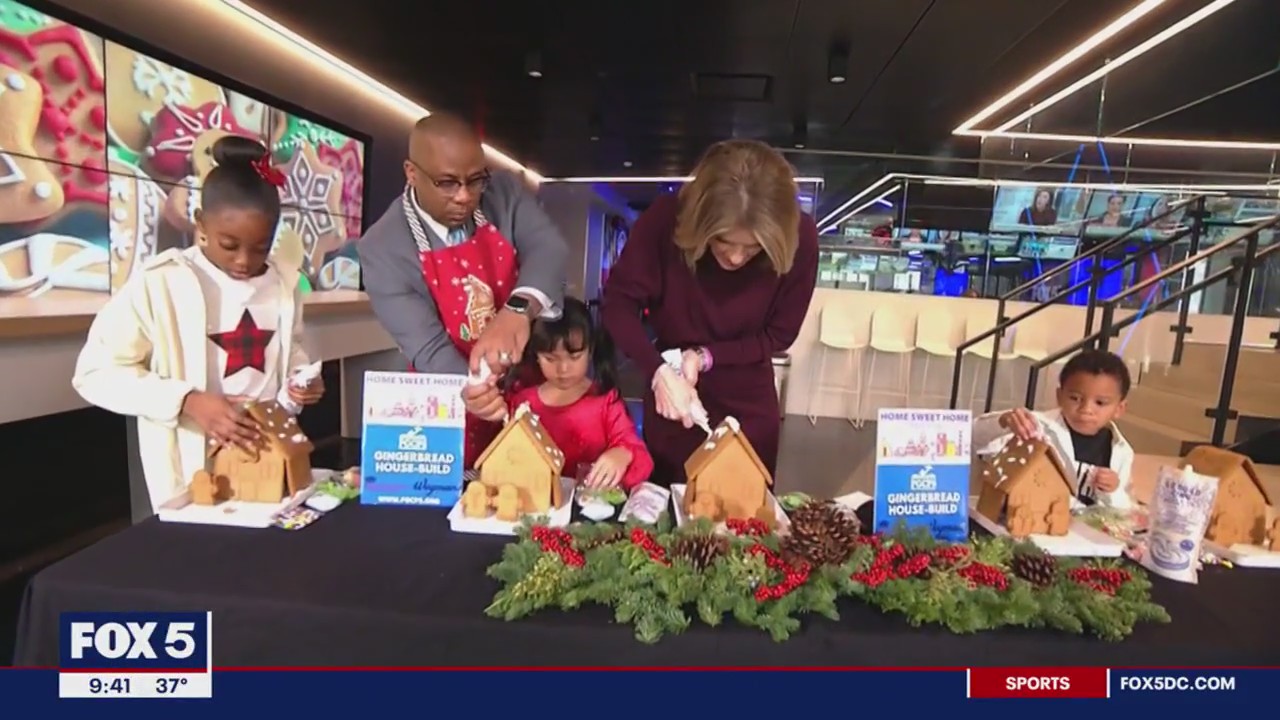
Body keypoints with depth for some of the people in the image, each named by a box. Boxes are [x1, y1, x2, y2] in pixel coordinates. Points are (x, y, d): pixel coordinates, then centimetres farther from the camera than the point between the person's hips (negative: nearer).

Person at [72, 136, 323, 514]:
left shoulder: (284, 283, 1)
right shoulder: (158, 284, -12)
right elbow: (96, 372, -10)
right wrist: (188, 401, -23)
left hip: (271, 455, 4)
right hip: (191, 470, -3)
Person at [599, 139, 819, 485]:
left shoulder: (800, 238, -22)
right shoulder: (666, 219, -25)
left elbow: (780, 334, -12)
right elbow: (618, 301, -19)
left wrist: (705, 357, -24)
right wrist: (658, 371, -33)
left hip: (749, 408, 1)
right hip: (672, 401, 0)